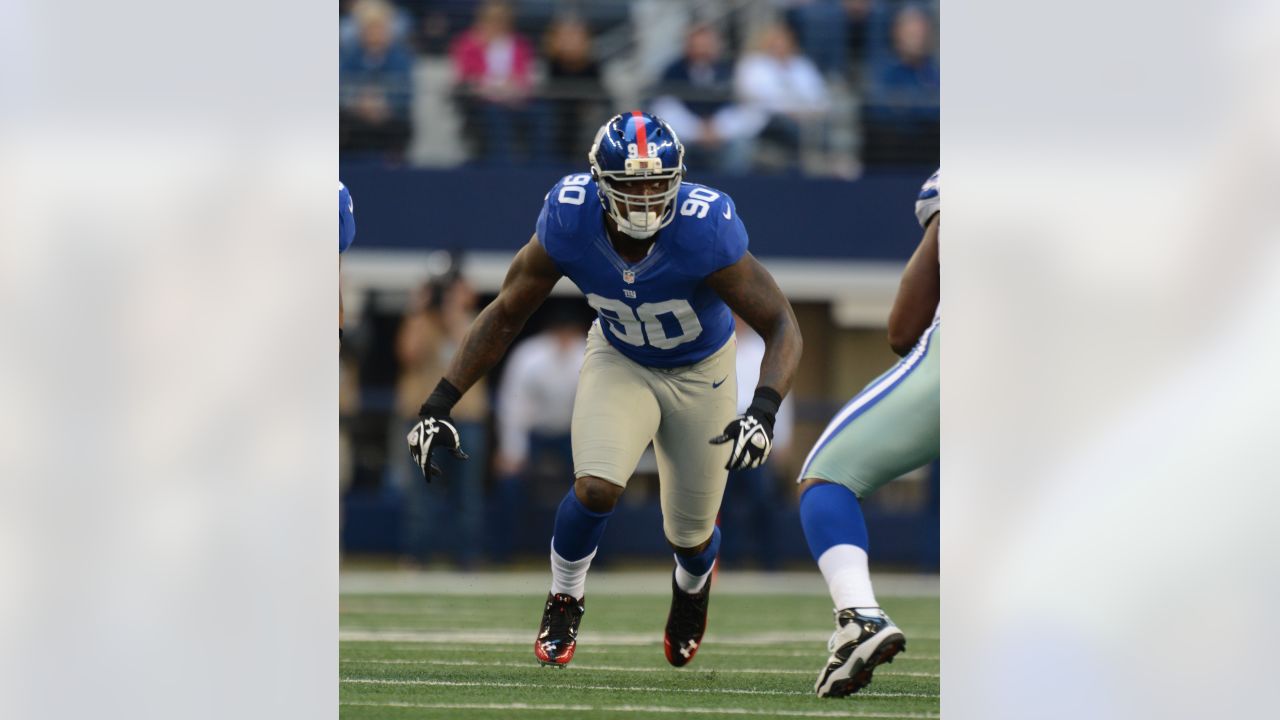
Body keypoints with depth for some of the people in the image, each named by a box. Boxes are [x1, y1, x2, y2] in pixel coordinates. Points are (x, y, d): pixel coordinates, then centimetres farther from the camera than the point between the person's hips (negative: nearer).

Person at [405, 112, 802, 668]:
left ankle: (693, 581, 49)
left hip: (700, 371, -1)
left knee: (690, 535, 9)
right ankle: (564, 599, 7)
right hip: (620, 361, 1)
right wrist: (439, 406, -20)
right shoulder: (569, 221, -29)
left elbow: (781, 326, -31)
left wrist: (763, 412, -48)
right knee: (596, 489, -24)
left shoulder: (705, 230, -36)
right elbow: (505, 316, -15)